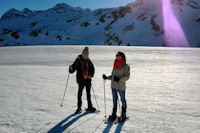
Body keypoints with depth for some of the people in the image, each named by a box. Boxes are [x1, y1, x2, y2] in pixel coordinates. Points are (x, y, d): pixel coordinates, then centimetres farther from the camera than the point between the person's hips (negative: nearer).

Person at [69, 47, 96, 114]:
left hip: (88, 79, 3)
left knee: (88, 93, 12)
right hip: (81, 79, -3)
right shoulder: (78, 61, -5)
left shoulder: (89, 61, 4)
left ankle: (90, 106, 24)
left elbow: (92, 69, 12)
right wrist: (71, 69, -27)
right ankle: (79, 107, 7)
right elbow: (73, 68, -5)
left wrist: (91, 75, -3)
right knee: (80, 92, -4)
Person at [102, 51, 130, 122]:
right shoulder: (115, 65, 15)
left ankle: (123, 115, 17)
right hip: (113, 85, 6)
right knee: (114, 100, 12)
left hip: (121, 86, -6)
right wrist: (107, 77, 5)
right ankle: (114, 114, 22)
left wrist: (119, 79, -26)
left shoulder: (126, 66, -5)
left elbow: (127, 76, -13)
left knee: (123, 100, 4)